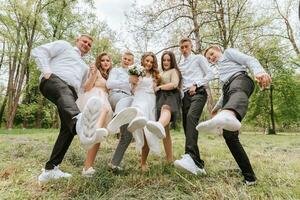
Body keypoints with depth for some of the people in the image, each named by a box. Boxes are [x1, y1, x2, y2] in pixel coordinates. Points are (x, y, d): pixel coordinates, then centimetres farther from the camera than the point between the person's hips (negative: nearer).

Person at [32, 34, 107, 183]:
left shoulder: (85, 67, 40)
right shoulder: (64, 45, 23)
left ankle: (50, 169, -3)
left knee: (68, 129, -11)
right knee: (65, 94, -43)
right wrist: (47, 72, -6)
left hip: (71, 91, 7)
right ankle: (80, 125, -79)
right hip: (54, 80, -7)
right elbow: (39, 51, 9)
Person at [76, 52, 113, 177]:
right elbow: (87, 88, -4)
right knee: (104, 109, -43)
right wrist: (93, 74, -16)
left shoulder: (108, 75, 30)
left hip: (103, 101, 7)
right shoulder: (96, 71, 8)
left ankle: (88, 166, -6)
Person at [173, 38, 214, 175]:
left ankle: (191, 157, -47)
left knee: (191, 117, -33)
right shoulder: (180, 66, 28)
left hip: (198, 92, -6)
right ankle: (197, 163, 3)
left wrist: (196, 85, -8)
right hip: (186, 95, 6)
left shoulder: (199, 58, 14)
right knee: (187, 127, -4)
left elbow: (210, 75, 4)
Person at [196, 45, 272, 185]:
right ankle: (249, 177, -4)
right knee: (229, 135, -8)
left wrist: (259, 72, -19)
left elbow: (249, 60, 3)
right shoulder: (221, 70, 44)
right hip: (228, 92, 8)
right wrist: (218, 106, 51)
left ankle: (228, 117, -86)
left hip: (240, 79, -7)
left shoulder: (229, 52, 23)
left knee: (236, 93, -46)